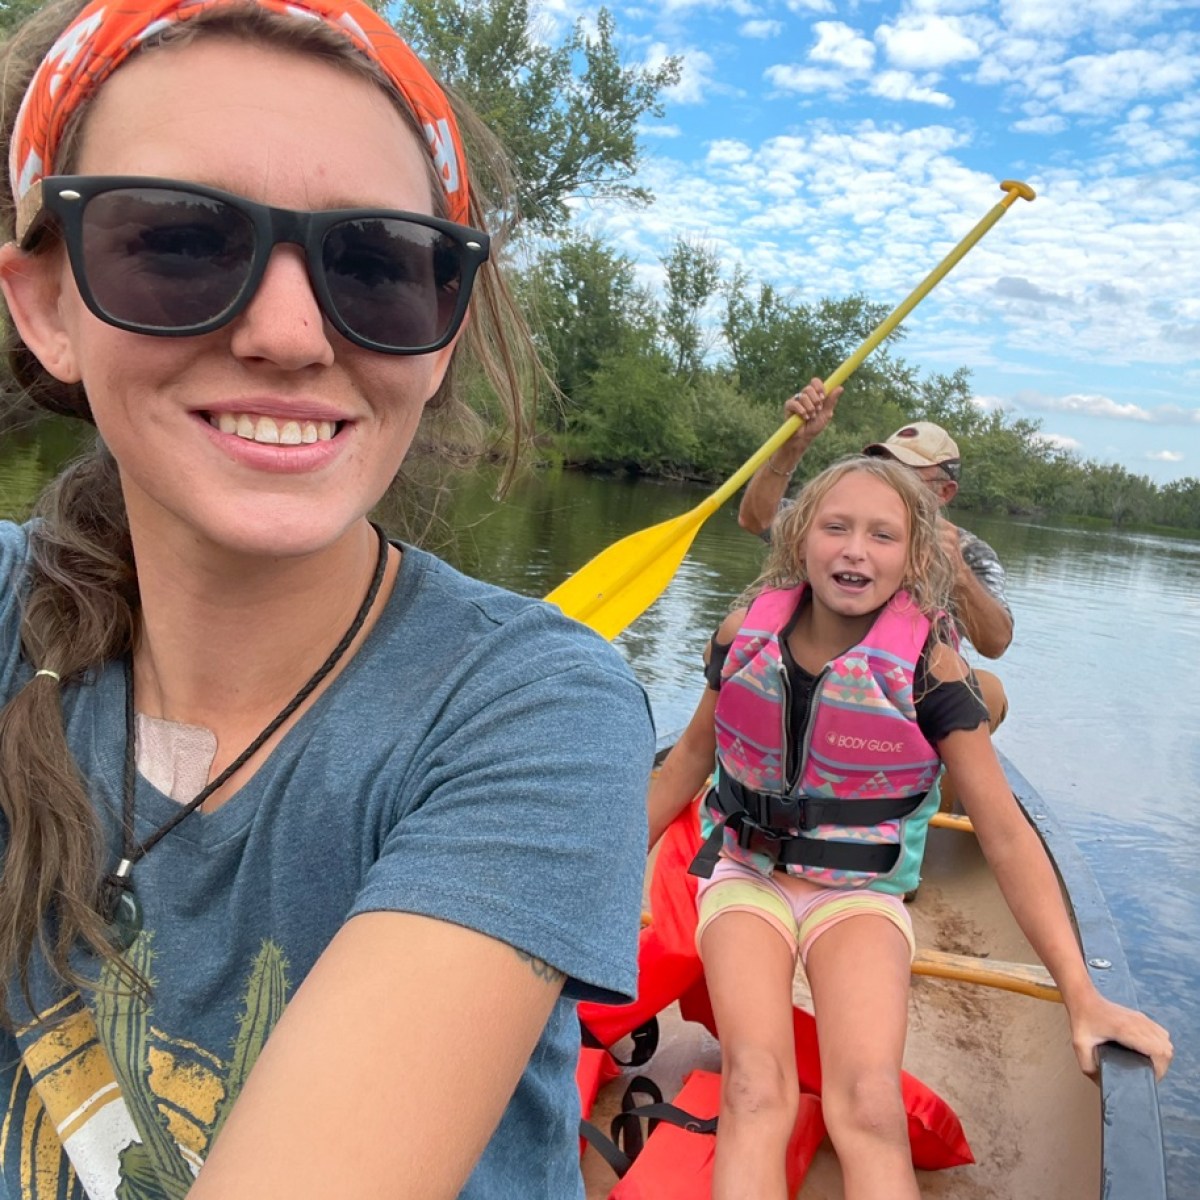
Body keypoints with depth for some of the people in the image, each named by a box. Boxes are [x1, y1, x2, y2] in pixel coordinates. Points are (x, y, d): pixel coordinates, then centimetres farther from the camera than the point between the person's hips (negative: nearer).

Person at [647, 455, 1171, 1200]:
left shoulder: (927, 664, -13)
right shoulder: (747, 634, -7)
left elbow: (1006, 834, -10)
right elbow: (694, 754, 9)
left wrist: (1082, 996, -12)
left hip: (860, 892, -1)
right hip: (747, 874, 1)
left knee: (871, 1109, -25)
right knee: (756, 1094, -23)